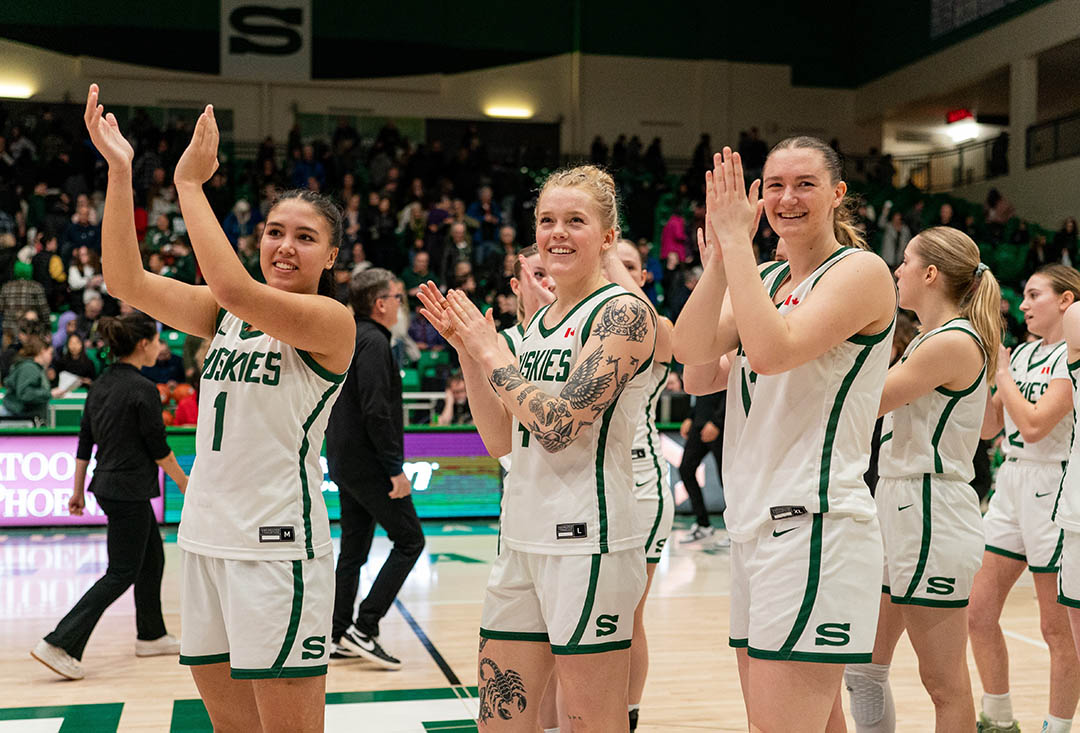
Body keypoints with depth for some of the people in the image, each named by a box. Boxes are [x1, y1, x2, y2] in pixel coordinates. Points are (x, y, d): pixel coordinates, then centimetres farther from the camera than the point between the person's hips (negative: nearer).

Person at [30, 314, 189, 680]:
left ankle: (151, 636, 30)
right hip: (129, 492, -9)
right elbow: (159, 449, -13)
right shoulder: (142, 389, -17)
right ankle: (60, 643, -7)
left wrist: (78, 491, 16)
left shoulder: (101, 385, 8)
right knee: (121, 574, -3)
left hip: (107, 485, 9)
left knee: (152, 557, 19)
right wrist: (185, 483, 0)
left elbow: (84, 441, 10)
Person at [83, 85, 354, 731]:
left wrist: (190, 182, -17)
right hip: (206, 536, 7)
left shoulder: (331, 320, -9)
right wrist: (119, 170, -6)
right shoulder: (226, 315, 11)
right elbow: (127, 282, 1)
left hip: (279, 545, -7)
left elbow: (234, 288, -25)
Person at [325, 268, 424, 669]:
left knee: (353, 549, 13)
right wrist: (396, 469, -20)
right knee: (409, 539, -3)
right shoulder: (373, 342, -15)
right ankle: (363, 628, -7)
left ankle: (339, 636, 17)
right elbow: (377, 411, -23)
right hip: (368, 465, -10)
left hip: (344, 462, 10)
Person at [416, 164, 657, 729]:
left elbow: (558, 426, -19)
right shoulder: (539, 320, 15)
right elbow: (500, 439, 15)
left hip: (587, 540, -8)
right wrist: (465, 347, 8)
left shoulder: (623, 312, -9)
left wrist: (491, 351, -9)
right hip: (522, 538, 8)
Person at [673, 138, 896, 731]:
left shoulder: (861, 271, -6)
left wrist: (736, 238, -16)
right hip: (752, 522, 8)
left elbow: (772, 351, -22)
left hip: (813, 526, -8)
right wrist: (720, 257, -10)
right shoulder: (765, 278, 16)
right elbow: (690, 350, 0)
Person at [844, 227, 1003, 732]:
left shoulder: (953, 342, -15)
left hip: (932, 516, -10)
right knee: (862, 668, 12)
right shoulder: (928, 340, 15)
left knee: (944, 683, -1)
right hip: (898, 506, 10)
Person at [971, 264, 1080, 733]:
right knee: (979, 614, 8)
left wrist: (1001, 370, -10)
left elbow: (1034, 425, -20)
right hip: (1010, 486, 8)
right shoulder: (1022, 353, 13)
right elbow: (989, 426, 14)